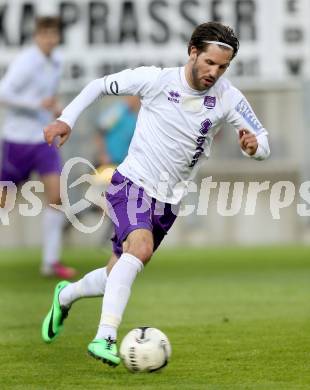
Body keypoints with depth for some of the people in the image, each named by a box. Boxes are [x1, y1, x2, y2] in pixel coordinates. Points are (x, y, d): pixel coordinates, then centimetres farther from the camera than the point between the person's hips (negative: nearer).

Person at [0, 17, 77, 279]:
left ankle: (51, 262, -8)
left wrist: (55, 107, 6)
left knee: (56, 194, -10)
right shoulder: (25, 63, -16)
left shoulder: (57, 62, 7)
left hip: (44, 139, 6)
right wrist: (38, 104, -26)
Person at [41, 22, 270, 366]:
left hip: (168, 200, 5)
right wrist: (66, 119, -9)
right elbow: (100, 85, -1)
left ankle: (65, 296, 44)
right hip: (132, 182, -5)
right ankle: (105, 338, -34)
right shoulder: (156, 79, -14)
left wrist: (254, 145, -26)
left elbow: (263, 143, -3)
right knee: (141, 246, -32)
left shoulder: (228, 98, -7)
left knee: (119, 276, 12)